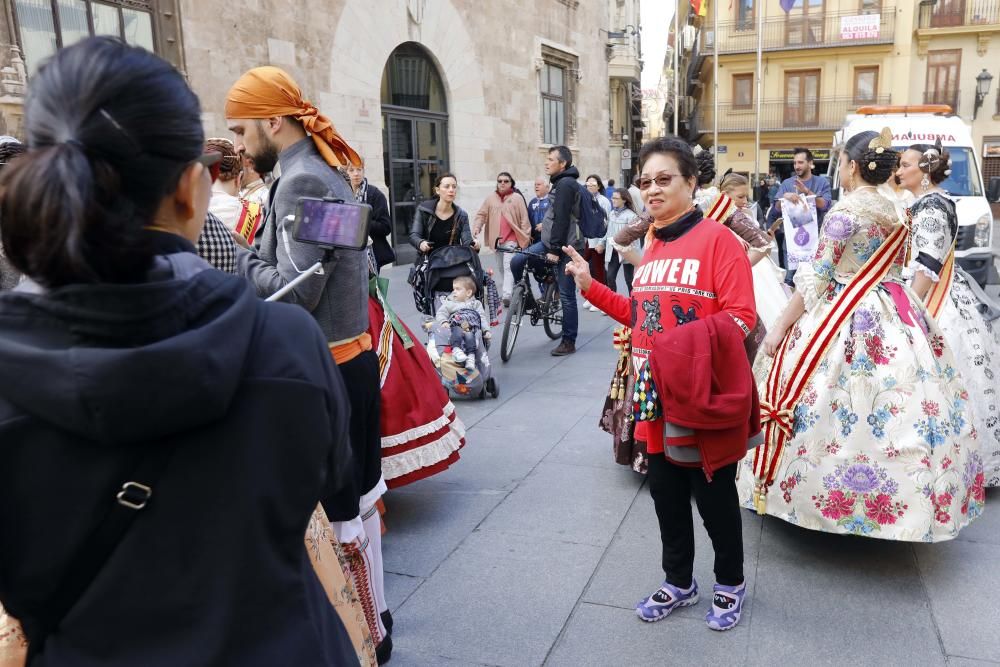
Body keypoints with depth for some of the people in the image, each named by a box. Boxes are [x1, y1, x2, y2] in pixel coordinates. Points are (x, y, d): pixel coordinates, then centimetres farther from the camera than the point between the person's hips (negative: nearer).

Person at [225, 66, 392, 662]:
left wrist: (243, 260, -6)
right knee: (357, 498, 19)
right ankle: (372, 613, 36)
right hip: (353, 356, 10)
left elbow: (295, 290, -22)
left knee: (338, 512, 3)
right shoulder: (328, 172, 13)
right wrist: (260, 260, 9)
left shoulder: (301, 181, -17)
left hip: (327, 370, -10)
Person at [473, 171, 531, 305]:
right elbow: (482, 214, 8)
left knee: (508, 266, -17)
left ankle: (507, 295, -24)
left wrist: (526, 237, -5)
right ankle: (503, 293, 27)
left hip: (511, 239, -5)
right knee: (500, 268, 15)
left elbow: (524, 219, -2)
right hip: (496, 238, 5)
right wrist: (476, 227, -8)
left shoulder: (517, 198, -1)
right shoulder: (491, 198, 8)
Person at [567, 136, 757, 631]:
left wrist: (695, 345, -30)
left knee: (714, 497, 10)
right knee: (665, 495, 17)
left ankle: (731, 583, 35)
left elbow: (740, 318, -17)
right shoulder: (651, 246, 10)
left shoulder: (717, 239, -12)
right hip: (656, 398, 7)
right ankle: (678, 582, 37)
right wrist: (591, 288, 11)